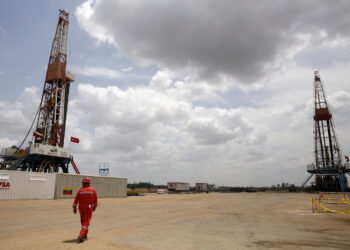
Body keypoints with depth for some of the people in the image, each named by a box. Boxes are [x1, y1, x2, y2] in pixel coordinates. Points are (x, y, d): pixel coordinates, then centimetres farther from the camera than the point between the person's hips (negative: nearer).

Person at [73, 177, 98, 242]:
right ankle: (81, 235, -19)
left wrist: (74, 208, 4)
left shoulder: (80, 190, -2)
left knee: (83, 222, 19)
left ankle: (85, 235, 28)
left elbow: (76, 200, -5)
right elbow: (95, 200, 3)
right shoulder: (93, 190, -3)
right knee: (86, 223, -1)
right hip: (89, 208, -2)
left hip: (81, 208, 2)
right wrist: (94, 206, 17)